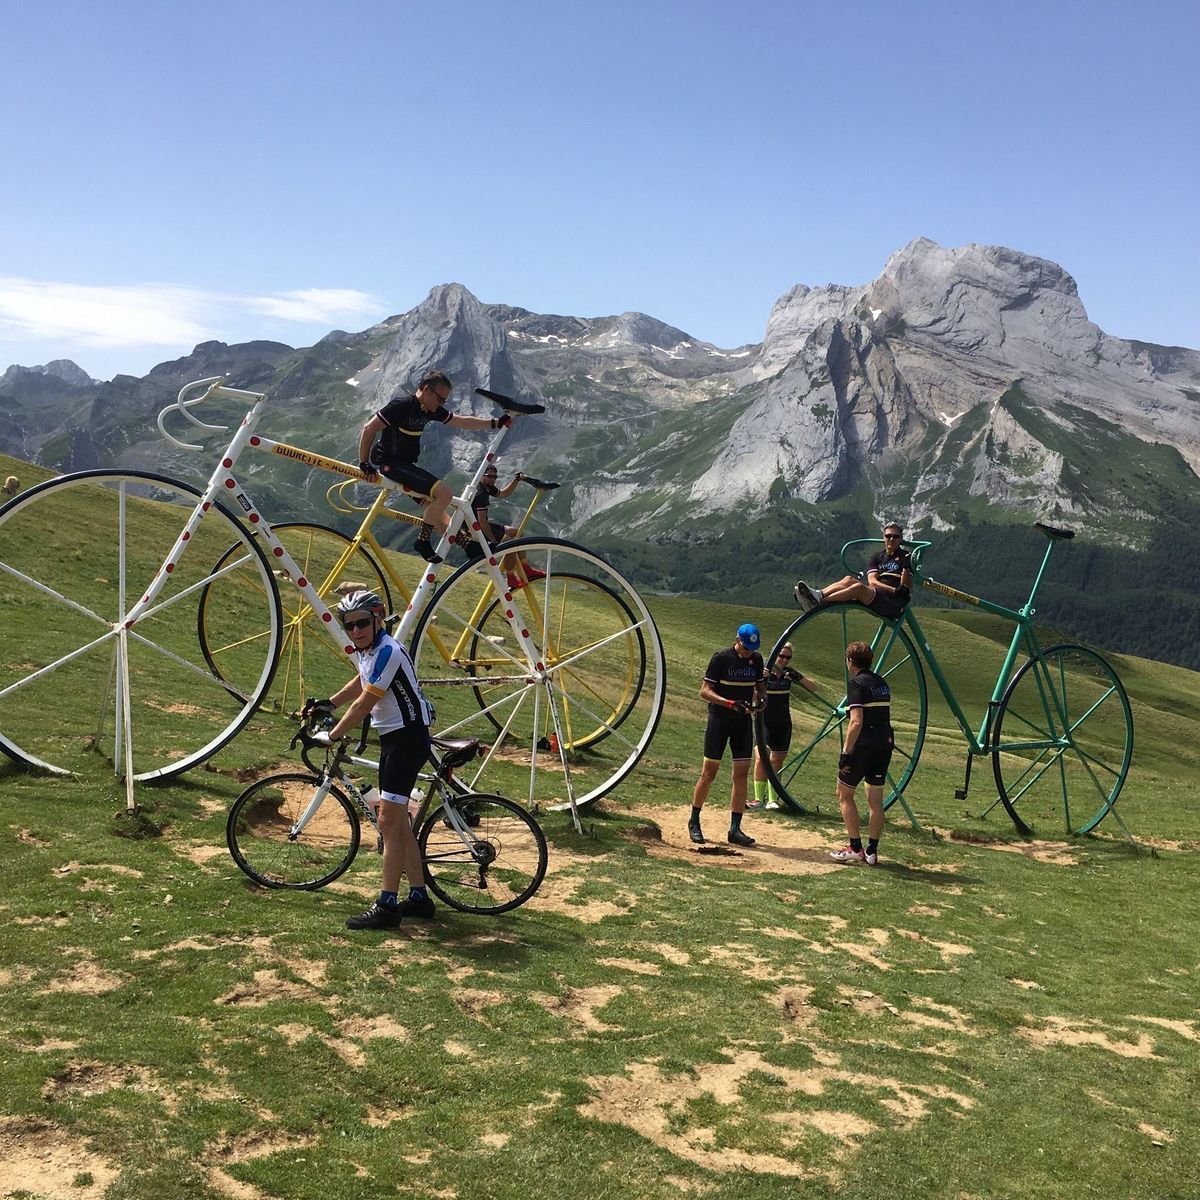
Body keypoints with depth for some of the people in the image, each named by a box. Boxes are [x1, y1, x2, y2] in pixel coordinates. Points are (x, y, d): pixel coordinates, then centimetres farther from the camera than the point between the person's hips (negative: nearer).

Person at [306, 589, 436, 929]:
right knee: (398, 821, 14)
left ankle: (386, 906, -6)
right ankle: (418, 898, 22)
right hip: (392, 737, 10)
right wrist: (327, 703, 27)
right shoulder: (366, 650, 9)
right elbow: (361, 683, 31)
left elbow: (363, 704, -20)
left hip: (408, 737, -10)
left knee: (390, 822, -10)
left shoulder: (387, 652, -22)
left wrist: (331, 736, -11)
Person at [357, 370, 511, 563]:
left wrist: (496, 423, 7)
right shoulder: (401, 406, -19)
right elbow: (368, 429, -19)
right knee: (444, 493, -19)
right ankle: (423, 541, -9)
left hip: (405, 464, 9)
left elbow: (463, 421, 13)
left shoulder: (431, 410, 6)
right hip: (389, 462, -9)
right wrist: (364, 464, -15)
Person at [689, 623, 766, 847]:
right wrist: (731, 703, -26)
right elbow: (705, 690, -13)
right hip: (719, 719, -4)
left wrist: (758, 699, -7)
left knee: (741, 774, 2)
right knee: (709, 772, -2)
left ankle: (735, 829, 9)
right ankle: (694, 822, 14)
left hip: (744, 721, 5)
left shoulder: (756, 659, 4)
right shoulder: (721, 658, -11)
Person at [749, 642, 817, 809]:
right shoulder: (764, 672, -10)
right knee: (761, 758, -16)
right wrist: (759, 679, -41)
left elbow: (814, 688, 0)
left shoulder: (789, 673, 0)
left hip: (783, 724, 4)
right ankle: (759, 798, -12)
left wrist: (796, 677, -17)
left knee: (777, 761, 7)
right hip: (765, 722, -3)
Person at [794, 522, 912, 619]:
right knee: (849, 579, -23)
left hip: (894, 604, -5)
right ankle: (818, 594, -44)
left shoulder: (904, 556, 10)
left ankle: (817, 601, -43)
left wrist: (906, 568, -18)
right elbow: (872, 580, 2)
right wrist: (894, 590, -14)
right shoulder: (877, 557, 20)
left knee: (859, 587, -32)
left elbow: (907, 585, 1)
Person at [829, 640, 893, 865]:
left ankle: (855, 848, 3)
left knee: (844, 794, 6)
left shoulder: (856, 683, -11)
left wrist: (846, 752, -19)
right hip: (885, 745, 7)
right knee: (876, 799, 10)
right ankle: (872, 851, 12)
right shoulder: (882, 682, 13)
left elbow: (856, 722, -20)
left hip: (864, 746, -7)